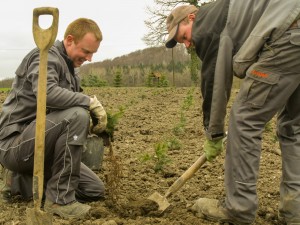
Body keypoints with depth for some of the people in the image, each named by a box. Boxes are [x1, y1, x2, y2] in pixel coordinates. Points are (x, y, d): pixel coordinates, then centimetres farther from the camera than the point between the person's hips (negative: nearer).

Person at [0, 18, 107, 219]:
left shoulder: (71, 69, 16)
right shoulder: (47, 55, -13)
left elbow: (68, 104, 15)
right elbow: (46, 93, -34)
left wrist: (98, 119, -2)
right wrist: (90, 101, -26)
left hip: (40, 143, 9)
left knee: (95, 190, 6)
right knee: (76, 115, -33)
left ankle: (26, 182, 14)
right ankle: (60, 198, -21)